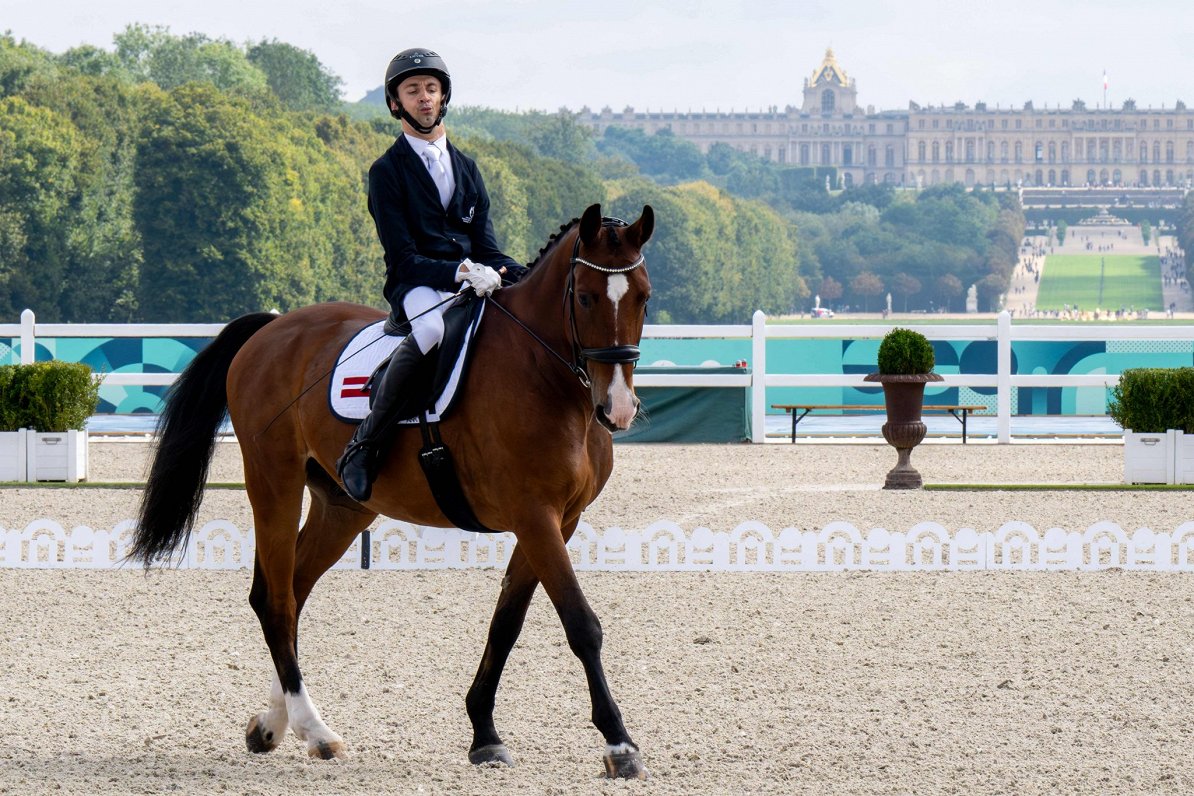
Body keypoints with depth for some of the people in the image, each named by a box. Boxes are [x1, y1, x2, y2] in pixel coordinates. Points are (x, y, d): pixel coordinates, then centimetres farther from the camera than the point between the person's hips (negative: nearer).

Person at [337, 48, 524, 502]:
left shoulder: (466, 168, 20)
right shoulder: (388, 171, 1)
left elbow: (485, 247, 15)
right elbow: (403, 257, -8)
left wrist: (527, 277, -5)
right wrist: (459, 272, -25)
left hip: (473, 282, 6)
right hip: (415, 287, -6)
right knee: (435, 323, -41)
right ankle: (363, 447, -33)